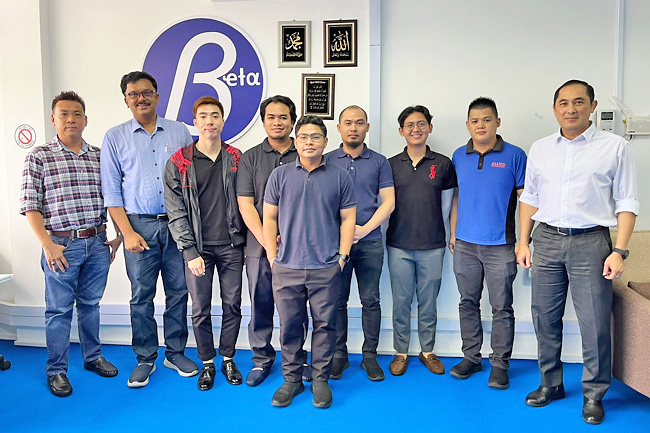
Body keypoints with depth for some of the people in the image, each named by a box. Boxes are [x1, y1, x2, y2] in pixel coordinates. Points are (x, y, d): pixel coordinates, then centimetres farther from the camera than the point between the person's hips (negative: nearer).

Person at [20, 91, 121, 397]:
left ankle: (93, 357, 32)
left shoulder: (100, 156, 7)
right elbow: (30, 205, -6)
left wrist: (120, 235, 6)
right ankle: (56, 371, 19)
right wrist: (48, 245, -12)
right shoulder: (39, 157, -2)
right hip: (62, 245, -3)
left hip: (97, 242, 3)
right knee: (59, 309, 6)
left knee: (91, 303, 16)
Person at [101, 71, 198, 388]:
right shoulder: (115, 137, 5)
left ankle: (175, 353, 21)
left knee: (178, 292, 7)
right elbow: (111, 191, 3)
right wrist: (127, 232, -6)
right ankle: (145, 359, 18)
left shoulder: (179, 132, 8)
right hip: (139, 224, -1)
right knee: (141, 296, 4)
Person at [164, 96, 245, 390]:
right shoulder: (179, 163, -2)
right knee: (201, 309, 7)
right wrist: (190, 251, -10)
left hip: (231, 245, 2)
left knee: (232, 305, 9)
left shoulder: (236, 158, 4)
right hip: (198, 247, -1)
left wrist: (243, 241, 5)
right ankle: (207, 363, 25)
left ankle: (228, 359, 27)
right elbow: (176, 212, -4)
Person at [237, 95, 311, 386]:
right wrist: (267, 241, -9)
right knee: (261, 305, 8)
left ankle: (297, 359, 25)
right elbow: (245, 204, 0)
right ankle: (262, 359, 25)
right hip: (261, 246, 0)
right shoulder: (250, 158, 5)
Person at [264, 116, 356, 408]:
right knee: (290, 326, 8)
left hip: (326, 269, 0)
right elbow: (269, 218, 7)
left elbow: (348, 219, 6)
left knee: (325, 325, 7)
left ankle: (320, 379, 23)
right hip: (287, 268, 1)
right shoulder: (280, 175, 7)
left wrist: (342, 256, -1)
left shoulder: (340, 177, 5)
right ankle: (292, 379, 24)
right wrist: (273, 258, 1)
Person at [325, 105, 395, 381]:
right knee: (337, 300, 6)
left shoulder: (379, 162, 7)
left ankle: (370, 356, 17)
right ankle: (338, 355, 19)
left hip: (370, 242, 0)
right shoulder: (327, 161, 7)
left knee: (370, 300, 4)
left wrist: (364, 229, -9)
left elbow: (388, 202, 2)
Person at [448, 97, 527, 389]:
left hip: (500, 246, -3)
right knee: (468, 303, 12)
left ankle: (500, 363, 17)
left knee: (501, 308, 4)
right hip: (465, 245, 3)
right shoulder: (459, 157, 8)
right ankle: (471, 357, 26)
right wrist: (452, 233, 11)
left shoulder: (514, 156, -3)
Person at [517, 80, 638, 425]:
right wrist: (523, 241, 9)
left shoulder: (615, 147, 0)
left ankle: (593, 395, 19)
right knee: (544, 318, 10)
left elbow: (626, 202, -1)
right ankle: (551, 384, 27)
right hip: (547, 240, 4)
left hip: (590, 242, -3)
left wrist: (620, 251, -8)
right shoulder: (540, 149, 10)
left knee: (594, 323, 1)